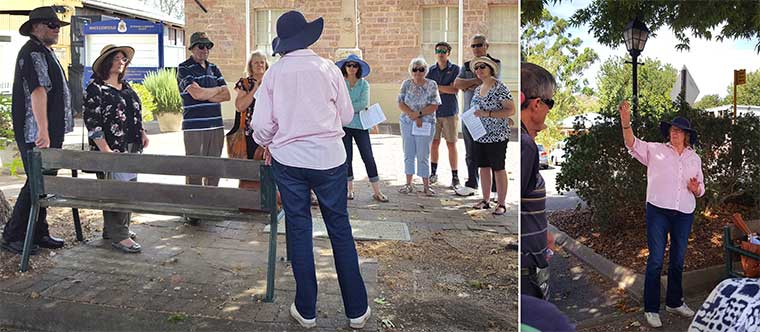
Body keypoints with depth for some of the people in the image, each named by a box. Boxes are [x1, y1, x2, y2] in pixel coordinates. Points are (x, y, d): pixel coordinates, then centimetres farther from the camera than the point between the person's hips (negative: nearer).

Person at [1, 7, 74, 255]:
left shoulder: (45, 52, 20)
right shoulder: (32, 52, -11)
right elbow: (37, 92, -21)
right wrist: (43, 131, -27)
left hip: (51, 132, 10)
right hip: (36, 134, -10)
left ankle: (39, 233, 22)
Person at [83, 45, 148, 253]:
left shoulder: (126, 87, 17)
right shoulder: (95, 89, -7)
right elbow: (92, 123, -12)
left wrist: (142, 133, 12)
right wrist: (105, 150, -19)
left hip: (132, 149, 8)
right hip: (111, 150, -8)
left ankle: (114, 228, 25)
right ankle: (118, 236, -1)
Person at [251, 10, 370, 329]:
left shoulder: (274, 72, -2)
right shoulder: (328, 68, -4)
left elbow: (261, 123, -2)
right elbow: (347, 115, 3)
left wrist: (267, 143, 18)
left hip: (288, 160, 1)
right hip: (328, 158, 0)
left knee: (299, 230, 10)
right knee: (340, 228, 8)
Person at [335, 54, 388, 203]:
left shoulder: (364, 84, 5)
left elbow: (364, 102, -8)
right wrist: (358, 107, -8)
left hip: (360, 124, 0)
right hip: (343, 124, 0)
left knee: (368, 157, -2)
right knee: (347, 158, 6)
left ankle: (376, 191, 2)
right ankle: (350, 188, 20)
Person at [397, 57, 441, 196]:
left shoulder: (432, 85, -1)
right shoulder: (406, 84, 5)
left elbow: (434, 106, -8)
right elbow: (401, 104, -1)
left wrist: (418, 113, -16)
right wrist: (413, 115, -13)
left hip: (425, 125, -3)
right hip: (407, 123, 3)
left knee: (423, 156, -1)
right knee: (408, 154, 8)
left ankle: (426, 186, 7)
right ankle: (409, 184, 17)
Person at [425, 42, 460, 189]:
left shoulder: (455, 69, 1)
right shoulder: (431, 70, 11)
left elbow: (455, 90, -10)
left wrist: (436, 87, -8)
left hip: (449, 112, -3)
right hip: (433, 111, 3)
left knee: (451, 144, -1)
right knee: (434, 143, 6)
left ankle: (455, 177, 5)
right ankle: (433, 173, 19)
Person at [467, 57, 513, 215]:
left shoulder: (500, 87, -11)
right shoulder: (477, 89, 12)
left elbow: (511, 110, -16)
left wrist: (487, 114, -24)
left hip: (496, 137, -7)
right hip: (479, 136, 7)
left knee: (498, 169, 0)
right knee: (483, 168, 13)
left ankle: (501, 204, 9)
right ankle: (485, 200, 23)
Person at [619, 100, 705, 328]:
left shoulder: (694, 158, 12)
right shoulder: (655, 150, 0)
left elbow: (700, 190, 17)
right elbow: (633, 144, -16)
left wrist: (695, 188, -8)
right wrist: (626, 122, -32)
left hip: (684, 215, 4)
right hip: (658, 211, -4)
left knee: (678, 260, 15)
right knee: (655, 260, -3)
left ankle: (674, 302, 31)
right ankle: (651, 309, 6)